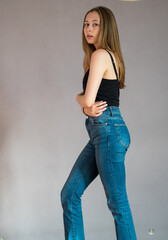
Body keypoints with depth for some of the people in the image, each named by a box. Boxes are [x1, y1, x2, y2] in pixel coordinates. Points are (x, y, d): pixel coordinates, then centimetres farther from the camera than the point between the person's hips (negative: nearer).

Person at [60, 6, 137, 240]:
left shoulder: (100, 54, -10)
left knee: (117, 201, -5)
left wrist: (80, 98, 7)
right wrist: (87, 107, -6)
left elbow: (88, 99, -17)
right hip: (101, 133, 10)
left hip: (109, 130, -10)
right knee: (70, 194, 10)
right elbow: (89, 101, 18)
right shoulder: (109, 56, 20)